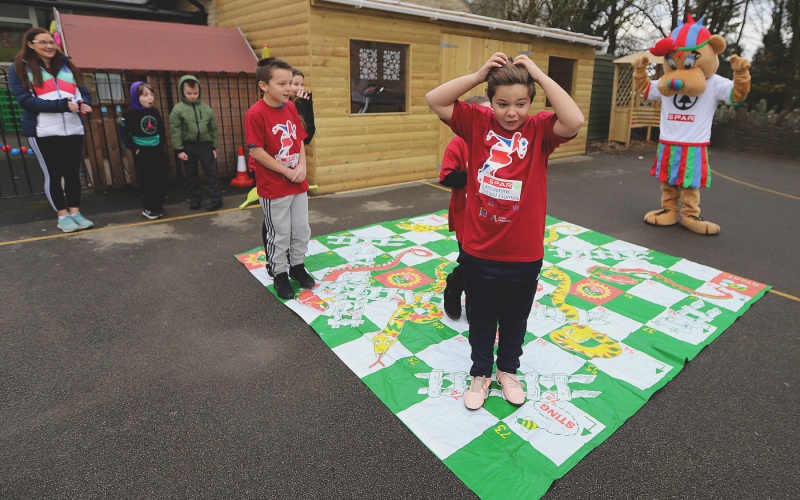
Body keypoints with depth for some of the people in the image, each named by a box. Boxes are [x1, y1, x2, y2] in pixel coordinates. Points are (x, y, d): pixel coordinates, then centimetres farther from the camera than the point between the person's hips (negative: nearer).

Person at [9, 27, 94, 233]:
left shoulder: (66, 65, 14)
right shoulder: (20, 68, 2)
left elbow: (83, 91, 11)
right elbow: (25, 99, -9)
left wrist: (83, 103, -14)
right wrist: (62, 105, -21)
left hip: (73, 130, 3)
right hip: (42, 132, -3)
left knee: (72, 172, 7)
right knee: (52, 174, 4)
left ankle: (75, 212, 17)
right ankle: (62, 216, 12)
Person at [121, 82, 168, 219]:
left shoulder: (155, 112, 5)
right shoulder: (129, 113, -10)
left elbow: (161, 130, 17)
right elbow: (125, 135, -9)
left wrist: (162, 143, 8)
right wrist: (134, 148, -12)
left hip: (157, 150, 5)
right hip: (142, 153, -5)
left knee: (162, 179, 7)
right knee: (147, 182, -1)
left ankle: (158, 206, 19)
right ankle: (148, 208, 11)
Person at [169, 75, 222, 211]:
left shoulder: (207, 109, 2)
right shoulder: (178, 109, -4)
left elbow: (213, 129, 7)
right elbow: (175, 131, -5)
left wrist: (214, 147, 6)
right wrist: (179, 150, -9)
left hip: (205, 144, 1)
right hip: (188, 145, 0)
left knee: (211, 171, 1)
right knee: (192, 173, 10)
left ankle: (216, 199, 6)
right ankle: (195, 198, 22)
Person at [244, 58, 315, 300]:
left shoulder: (291, 108, 4)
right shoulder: (255, 113, -17)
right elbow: (256, 151, -18)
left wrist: (302, 166, -7)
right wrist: (287, 172, -16)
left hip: (298, 184, 6)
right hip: (273, 188, -6)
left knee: (302, 229, 16)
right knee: (279, 234, 7)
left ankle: (297, 266, 36)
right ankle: (279, 274, 25)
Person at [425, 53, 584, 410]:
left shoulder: (539, 129, -7)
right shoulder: (478, 123, -4)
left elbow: (575, 121, -27)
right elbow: (434, 100, -11)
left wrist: (540, 75, -20)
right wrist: (478, 74, -16)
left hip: (524, 254, 0)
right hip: (478, 250, 0)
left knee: (515, 319, 21)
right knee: (481, 319, 19)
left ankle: (508, 370, 47)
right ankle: (481, 372, 43)